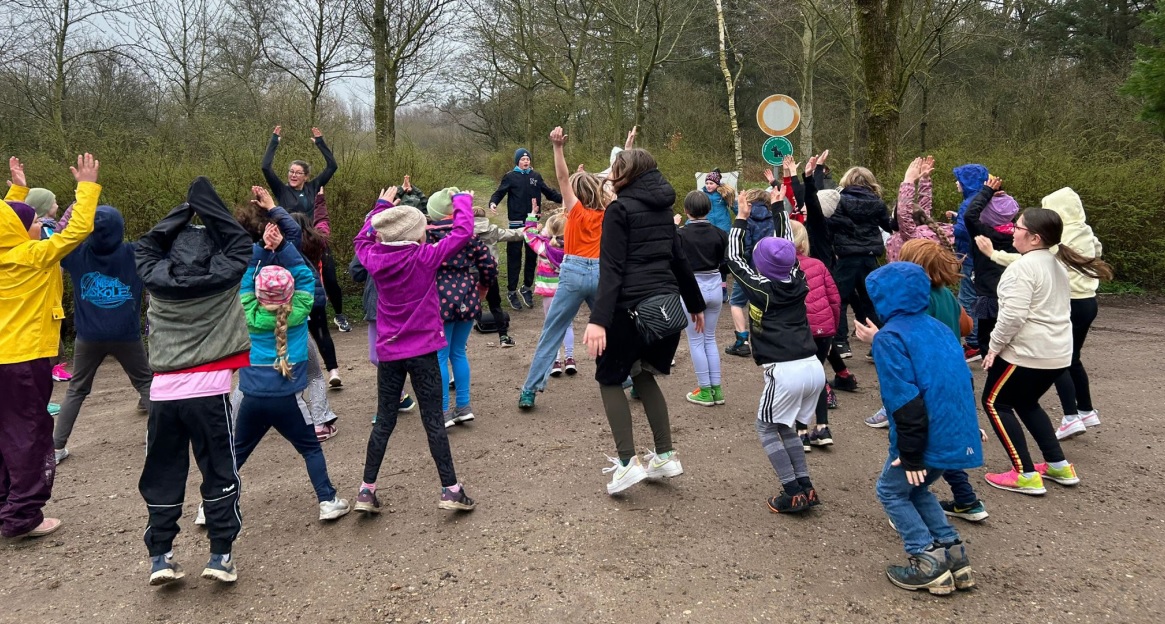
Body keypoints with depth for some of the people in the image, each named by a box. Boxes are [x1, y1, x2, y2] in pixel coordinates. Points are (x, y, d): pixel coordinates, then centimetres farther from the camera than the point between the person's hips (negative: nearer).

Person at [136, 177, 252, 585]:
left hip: (164, 391, 3)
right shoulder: (222, 279, -1)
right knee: (220, 474, 7)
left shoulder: (155, 280, 5)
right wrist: (206, 202, 13)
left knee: (162, 476, 13)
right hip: (208, 390, -2)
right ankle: (220, 555, 8)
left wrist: (183, 212, 18)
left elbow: (145, 248, 22)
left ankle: (160, 556, 16)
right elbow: (240, 244, 12)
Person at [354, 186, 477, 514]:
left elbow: (363, 238, 20)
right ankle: (451, 490, 6)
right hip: (423, 350, -4)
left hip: (388, 353, 4)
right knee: (434, 421, 2)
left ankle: (367, 491, 15)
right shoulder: (425, 257, -14)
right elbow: (462, 233, -10)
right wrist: (461, 200, 7)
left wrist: (381, 206, 26)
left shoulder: (374, 259, -3)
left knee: (384, 421, 13)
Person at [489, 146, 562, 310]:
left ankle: (527, 288, 23)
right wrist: (493, 202, -26)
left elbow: (549, 192, 11)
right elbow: (499, 193, -5)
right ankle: (511, 291, 8)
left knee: (532, 255, 9)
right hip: (517, 223, -3)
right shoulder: (510, 177, 0)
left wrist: (563, 198, -2)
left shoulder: (536, 176, 8)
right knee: (514, 256, 0)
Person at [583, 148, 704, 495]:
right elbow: (679, 260, 21)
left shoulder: (619, 210, -6)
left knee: (609, 378, 10)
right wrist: (696, 304, 30)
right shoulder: (662, 209, 15)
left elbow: (611, 269, -16)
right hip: (669, 306, 7)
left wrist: (599, 320, -21)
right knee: (643, 374, 22)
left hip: (633, 308, -7)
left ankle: (628, 462, 1)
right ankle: (665, 456, 19)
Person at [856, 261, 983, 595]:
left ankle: (928, 562, 9)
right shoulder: (936, 327, 13)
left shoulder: (890, 336, -12)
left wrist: (911, 455, -15)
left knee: (891, 490, 14)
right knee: (915, 488, 26)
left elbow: (906, 400, -19)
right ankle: (952, 552, 21)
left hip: (930, 435, -8)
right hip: (957, 432, 8)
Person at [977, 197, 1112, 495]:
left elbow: (1013, 315, -24)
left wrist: (995, 346, -13)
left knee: (995, 402, 5)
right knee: (1026, 403, 24)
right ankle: (1059, 466, 24)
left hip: (1028, 352, -9)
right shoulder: (1057, 264, 12)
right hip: (1057, 353, 9)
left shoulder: (1023, 267, -17)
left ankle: (1026, 476, 1)